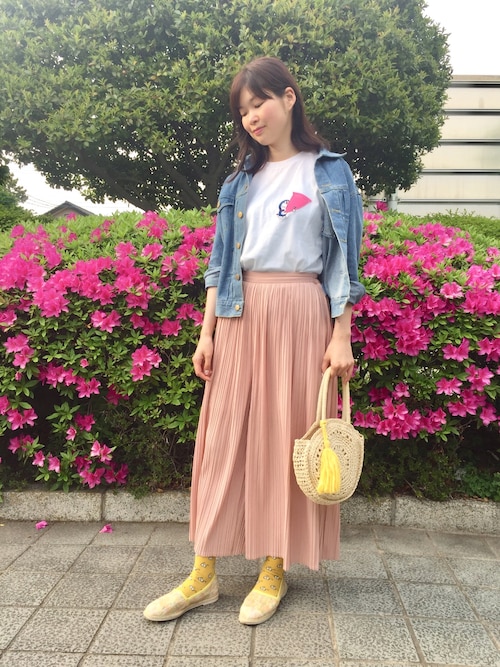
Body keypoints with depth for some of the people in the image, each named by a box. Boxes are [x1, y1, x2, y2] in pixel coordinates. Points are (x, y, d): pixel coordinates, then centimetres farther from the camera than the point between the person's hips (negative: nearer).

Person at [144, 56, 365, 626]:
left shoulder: (328, 172, 5)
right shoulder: (241, 180, 15)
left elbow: (344, 259, 0)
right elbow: (221, 261, 11)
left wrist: (341, 338, -8)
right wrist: (207, 332, 4)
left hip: (299, 313, -3)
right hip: (239, 315, 4)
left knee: (288, 437, 1)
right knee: (224, 437, 2)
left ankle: (275, 570, 18)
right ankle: (203, 576, 13)